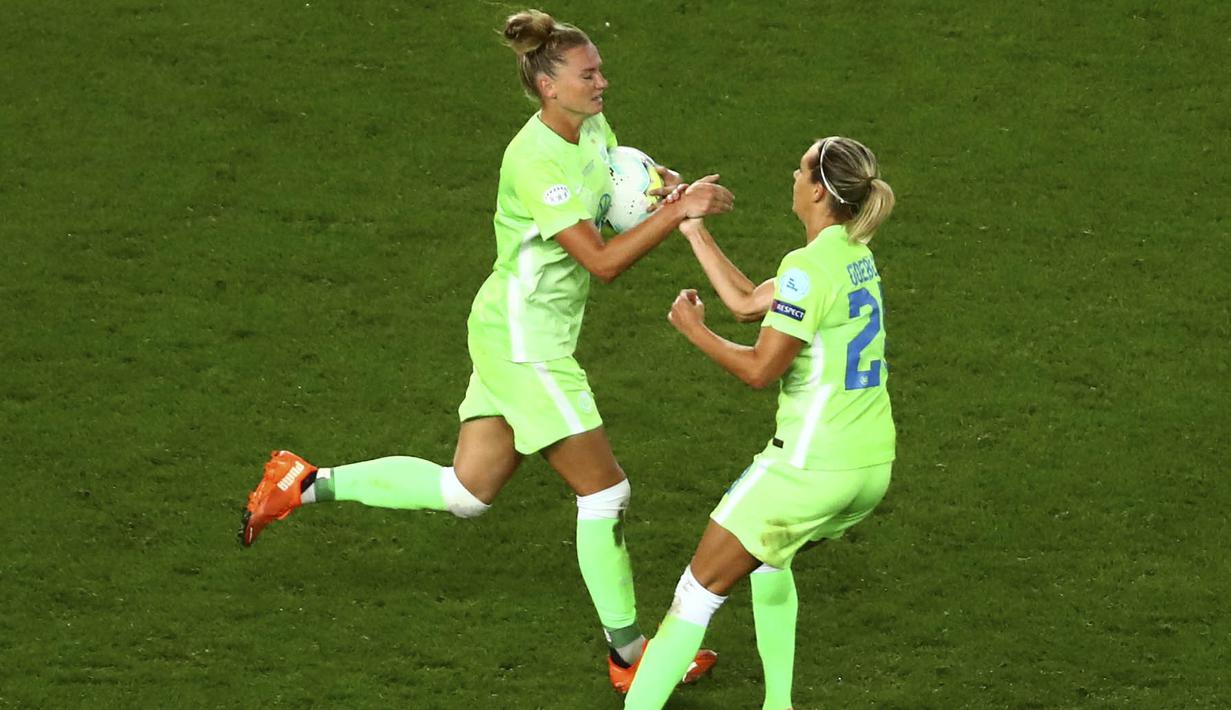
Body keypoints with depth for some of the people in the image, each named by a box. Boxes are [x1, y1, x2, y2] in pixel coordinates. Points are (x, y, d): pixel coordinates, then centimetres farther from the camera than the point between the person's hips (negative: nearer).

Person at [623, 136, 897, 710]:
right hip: (873, 468, 9)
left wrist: (694, 331, -1)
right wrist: (693, 229, 19)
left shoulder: (808, 268, -19)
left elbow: (759, 369, -16)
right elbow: (748, 303, 16)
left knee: (701, 589, -1)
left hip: (813, 466, -9)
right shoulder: (854, 254, 9)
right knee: (768, 556, 33)